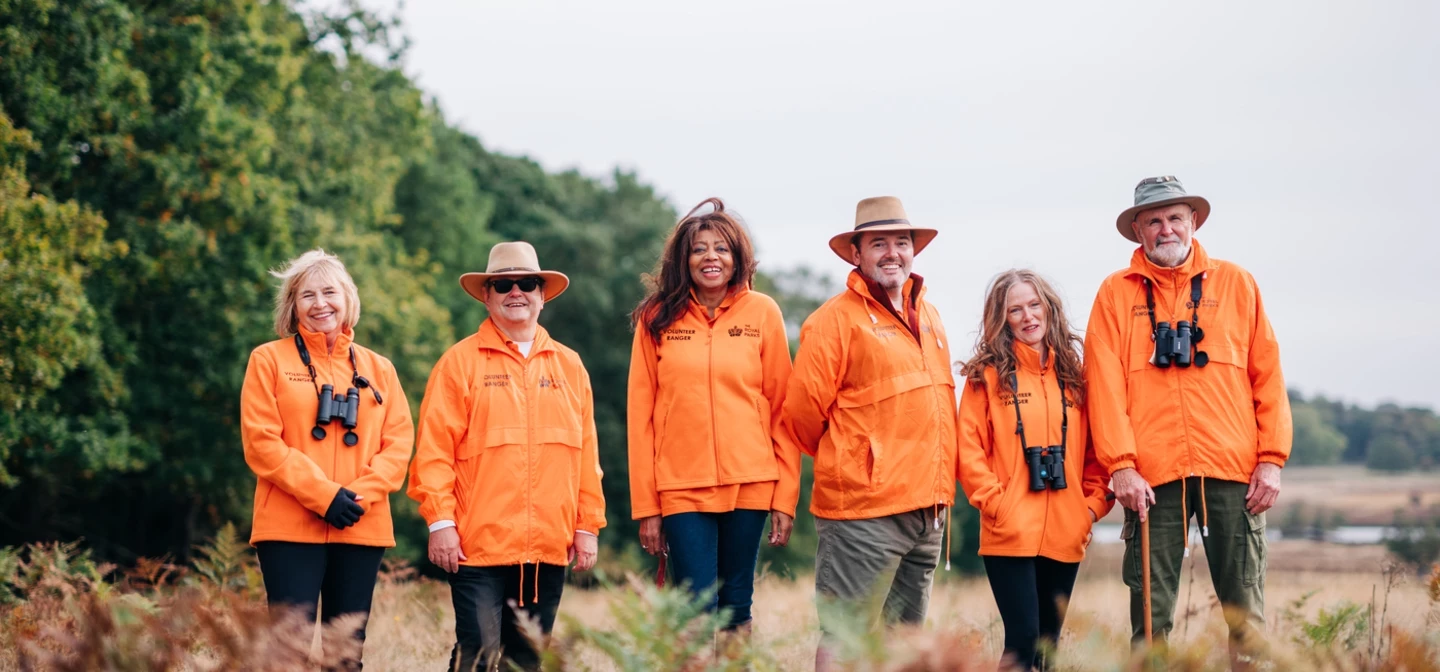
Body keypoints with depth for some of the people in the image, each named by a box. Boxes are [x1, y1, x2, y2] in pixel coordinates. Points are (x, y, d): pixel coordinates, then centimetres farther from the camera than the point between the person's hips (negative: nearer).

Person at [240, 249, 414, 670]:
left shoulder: (378, 369, 14)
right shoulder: (270, 360, 4)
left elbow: (399, 442, 6)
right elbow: (262, 442, -5)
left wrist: (362, 494, -12)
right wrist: (323, 494, -14)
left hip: (362, 528, 4)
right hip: (290, 527, -3)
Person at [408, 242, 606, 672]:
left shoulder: (569, 366, 13)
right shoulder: (461, 361, 2)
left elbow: (586, 452, 13)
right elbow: (434, 447, -3)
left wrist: (588, 524, 9)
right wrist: (440, 521, -10)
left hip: (549, 547, 4)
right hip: (478, 546, -4)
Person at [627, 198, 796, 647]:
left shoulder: (762, 314, 4)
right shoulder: (657, 319, 3)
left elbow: (782, 408, 4)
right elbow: (641, 415, 3)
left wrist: (786, 496, -1)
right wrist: (645, 506, -1)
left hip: (750, 484, 1)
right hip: (681, 488, -1)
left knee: (737, 609, 6)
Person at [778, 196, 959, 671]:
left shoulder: (927, 316, 16)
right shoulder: (837, 318, -8)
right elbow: (803, 412, -9)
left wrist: (940, 489, 16)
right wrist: (839, 463, 6)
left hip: (928, 509, 8)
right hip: (864, 511, -8)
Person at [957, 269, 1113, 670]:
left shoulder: (1073, 376, 12)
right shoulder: (988, 375, 1)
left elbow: (1096, 450, 14)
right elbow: (969, 451, -4)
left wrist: (1094, 504, 1)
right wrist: (996, 504, -12)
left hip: (1065, 534, 4)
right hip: (1010, 534, -4)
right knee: (1023, 638, -12)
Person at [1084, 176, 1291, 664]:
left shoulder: (1235, 284, 12)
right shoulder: (1116, 293, 9)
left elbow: (1268, 377, 9)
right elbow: (1104, 384, 1)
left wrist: (1271, 459, 0)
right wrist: (1121, 466, -9)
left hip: (1234, 471, 1)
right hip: (1152, 476, -1)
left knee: (1246, 611, 0)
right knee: (1151, 614, 0)